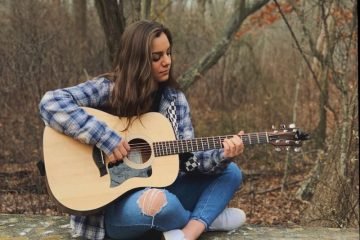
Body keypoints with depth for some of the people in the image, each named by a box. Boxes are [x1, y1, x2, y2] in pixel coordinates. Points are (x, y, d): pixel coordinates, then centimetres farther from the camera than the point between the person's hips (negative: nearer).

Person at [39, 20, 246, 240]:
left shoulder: (174, 98, 4)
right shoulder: (108, 89, -12)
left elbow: (187, 158, 0)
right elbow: (50, 103, -25)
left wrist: (222, 156, -19)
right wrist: (106, 138, -29)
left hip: (159, 189, 6)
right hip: (112, 204, -6)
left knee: (230, 173, 0)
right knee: (160, 203, -38)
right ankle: (208, 218, -4)